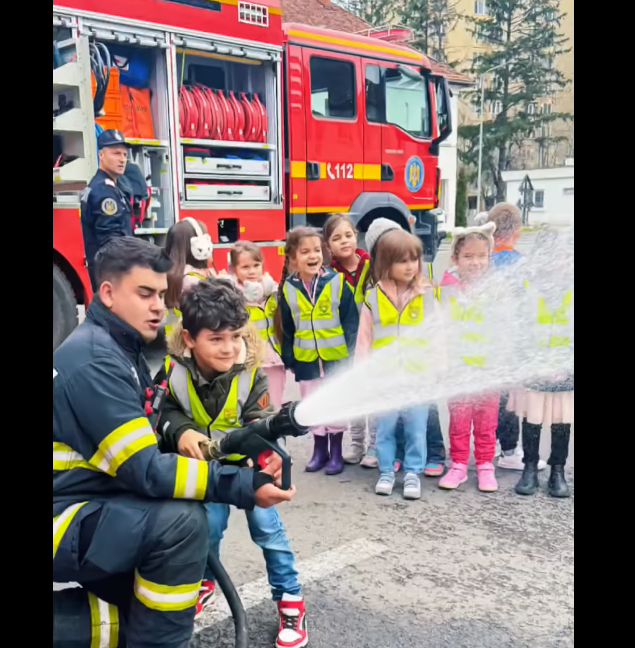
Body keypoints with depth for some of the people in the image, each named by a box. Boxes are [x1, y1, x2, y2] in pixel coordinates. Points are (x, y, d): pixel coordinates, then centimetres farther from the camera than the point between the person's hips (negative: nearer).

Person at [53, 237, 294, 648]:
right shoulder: (95, 359, -21)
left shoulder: (121, 350, 10)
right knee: (180, 521, -30)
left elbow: (145, 449, 14)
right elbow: (143, 469, -27)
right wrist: (244, 487, -29)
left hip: (89, 510, 10)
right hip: (64, 523, -10)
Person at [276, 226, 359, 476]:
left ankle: (336, 452, 23)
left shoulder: (337, 282, -10)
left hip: (337, 357, -2)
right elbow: (286, 329, 5)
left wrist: (352, 354, -9)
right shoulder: (288, 289, -3)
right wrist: (288, 359, 6)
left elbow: (351, 321, -7)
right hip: (306, 359, 3)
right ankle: (320, 450, 28)